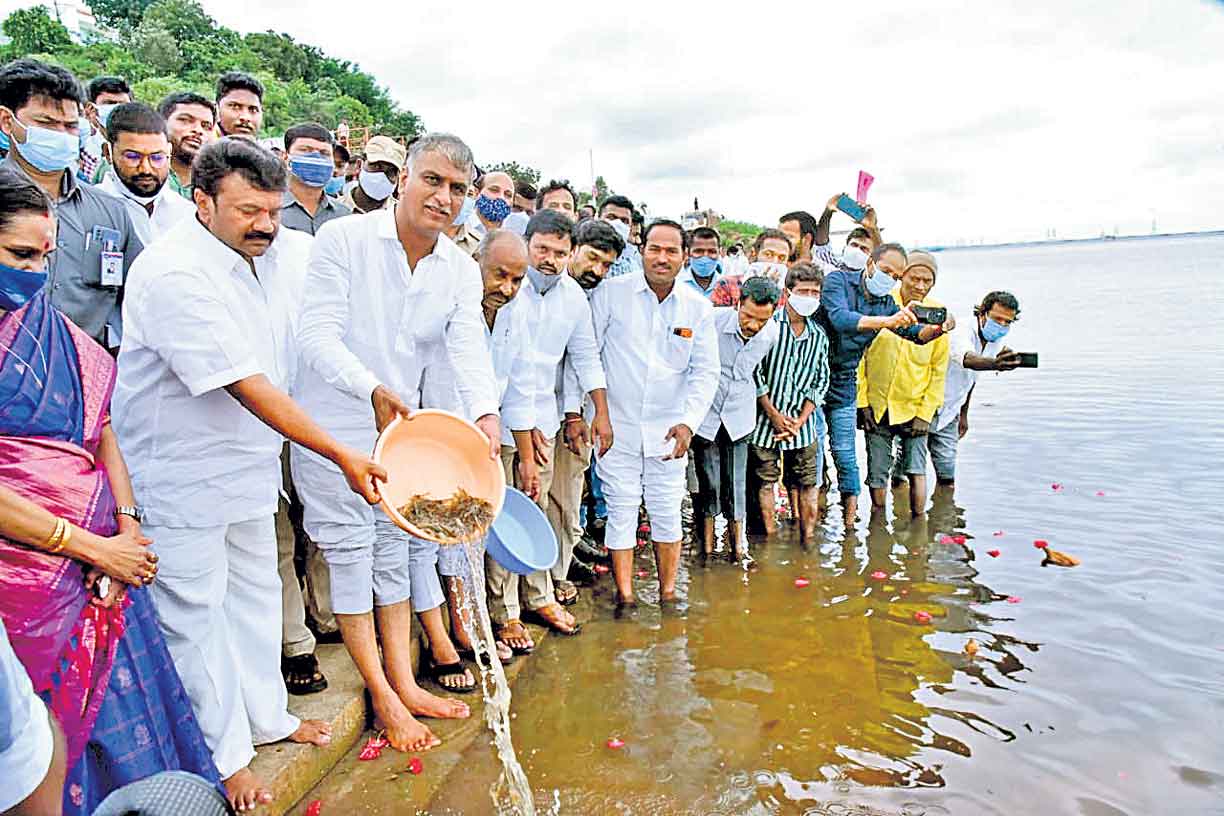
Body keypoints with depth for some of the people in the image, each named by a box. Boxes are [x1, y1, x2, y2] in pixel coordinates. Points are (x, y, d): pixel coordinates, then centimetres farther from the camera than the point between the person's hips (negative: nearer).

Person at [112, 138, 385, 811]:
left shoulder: (288, 253, -2)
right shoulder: (173, 273, -23)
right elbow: (250, 387, -27)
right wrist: (342, 456, -26)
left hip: (249, 462, 7)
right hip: (181, 472, -7)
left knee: (256, 591, 19)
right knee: (195, 612, 6)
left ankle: (265, 716, 38)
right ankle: (224, 757, 22)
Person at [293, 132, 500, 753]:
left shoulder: (462, 271, 2)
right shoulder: (342, 239, -12)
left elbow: (469, 350, -11)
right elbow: (318, 335, -19)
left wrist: (486, 414, -30)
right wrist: (373, 389, -34)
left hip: (404, 425, 5)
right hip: (333, 426, -5)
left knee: (397, 550, 13)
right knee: (351, 554, 2)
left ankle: (404, 682, 26)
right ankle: (384, 697, 14)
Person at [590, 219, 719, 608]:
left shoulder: (699, 307, 1)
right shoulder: (610, 292, -5)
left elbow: (706, 371, 2)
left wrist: (688, 422, -11)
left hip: (668, 429, 2)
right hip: (616, 425, -2)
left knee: (667, 511, 9)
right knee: (621, 510, 3)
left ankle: (668, 592, 24)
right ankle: (625, 595, 15)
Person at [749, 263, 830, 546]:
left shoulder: (819, 336, 8)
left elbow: (820, 382, 9)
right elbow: (754, 373, -9)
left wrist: (800, 421, -3)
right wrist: (775, 415, -10)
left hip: (803, 423, 4)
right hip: (766, 419, -4)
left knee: (807, 482, 8)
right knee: (765, 480, 4)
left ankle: (808, 540, 18)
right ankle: (770, 540, 15)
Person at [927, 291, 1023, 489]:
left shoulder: (995, 342, 1)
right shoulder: (961, 332, -24)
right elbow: (967, 358, -48)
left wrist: (963, 414, 19)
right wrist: (995, 364, -68)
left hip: (948, 413, 7)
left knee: (947, 478, 1)